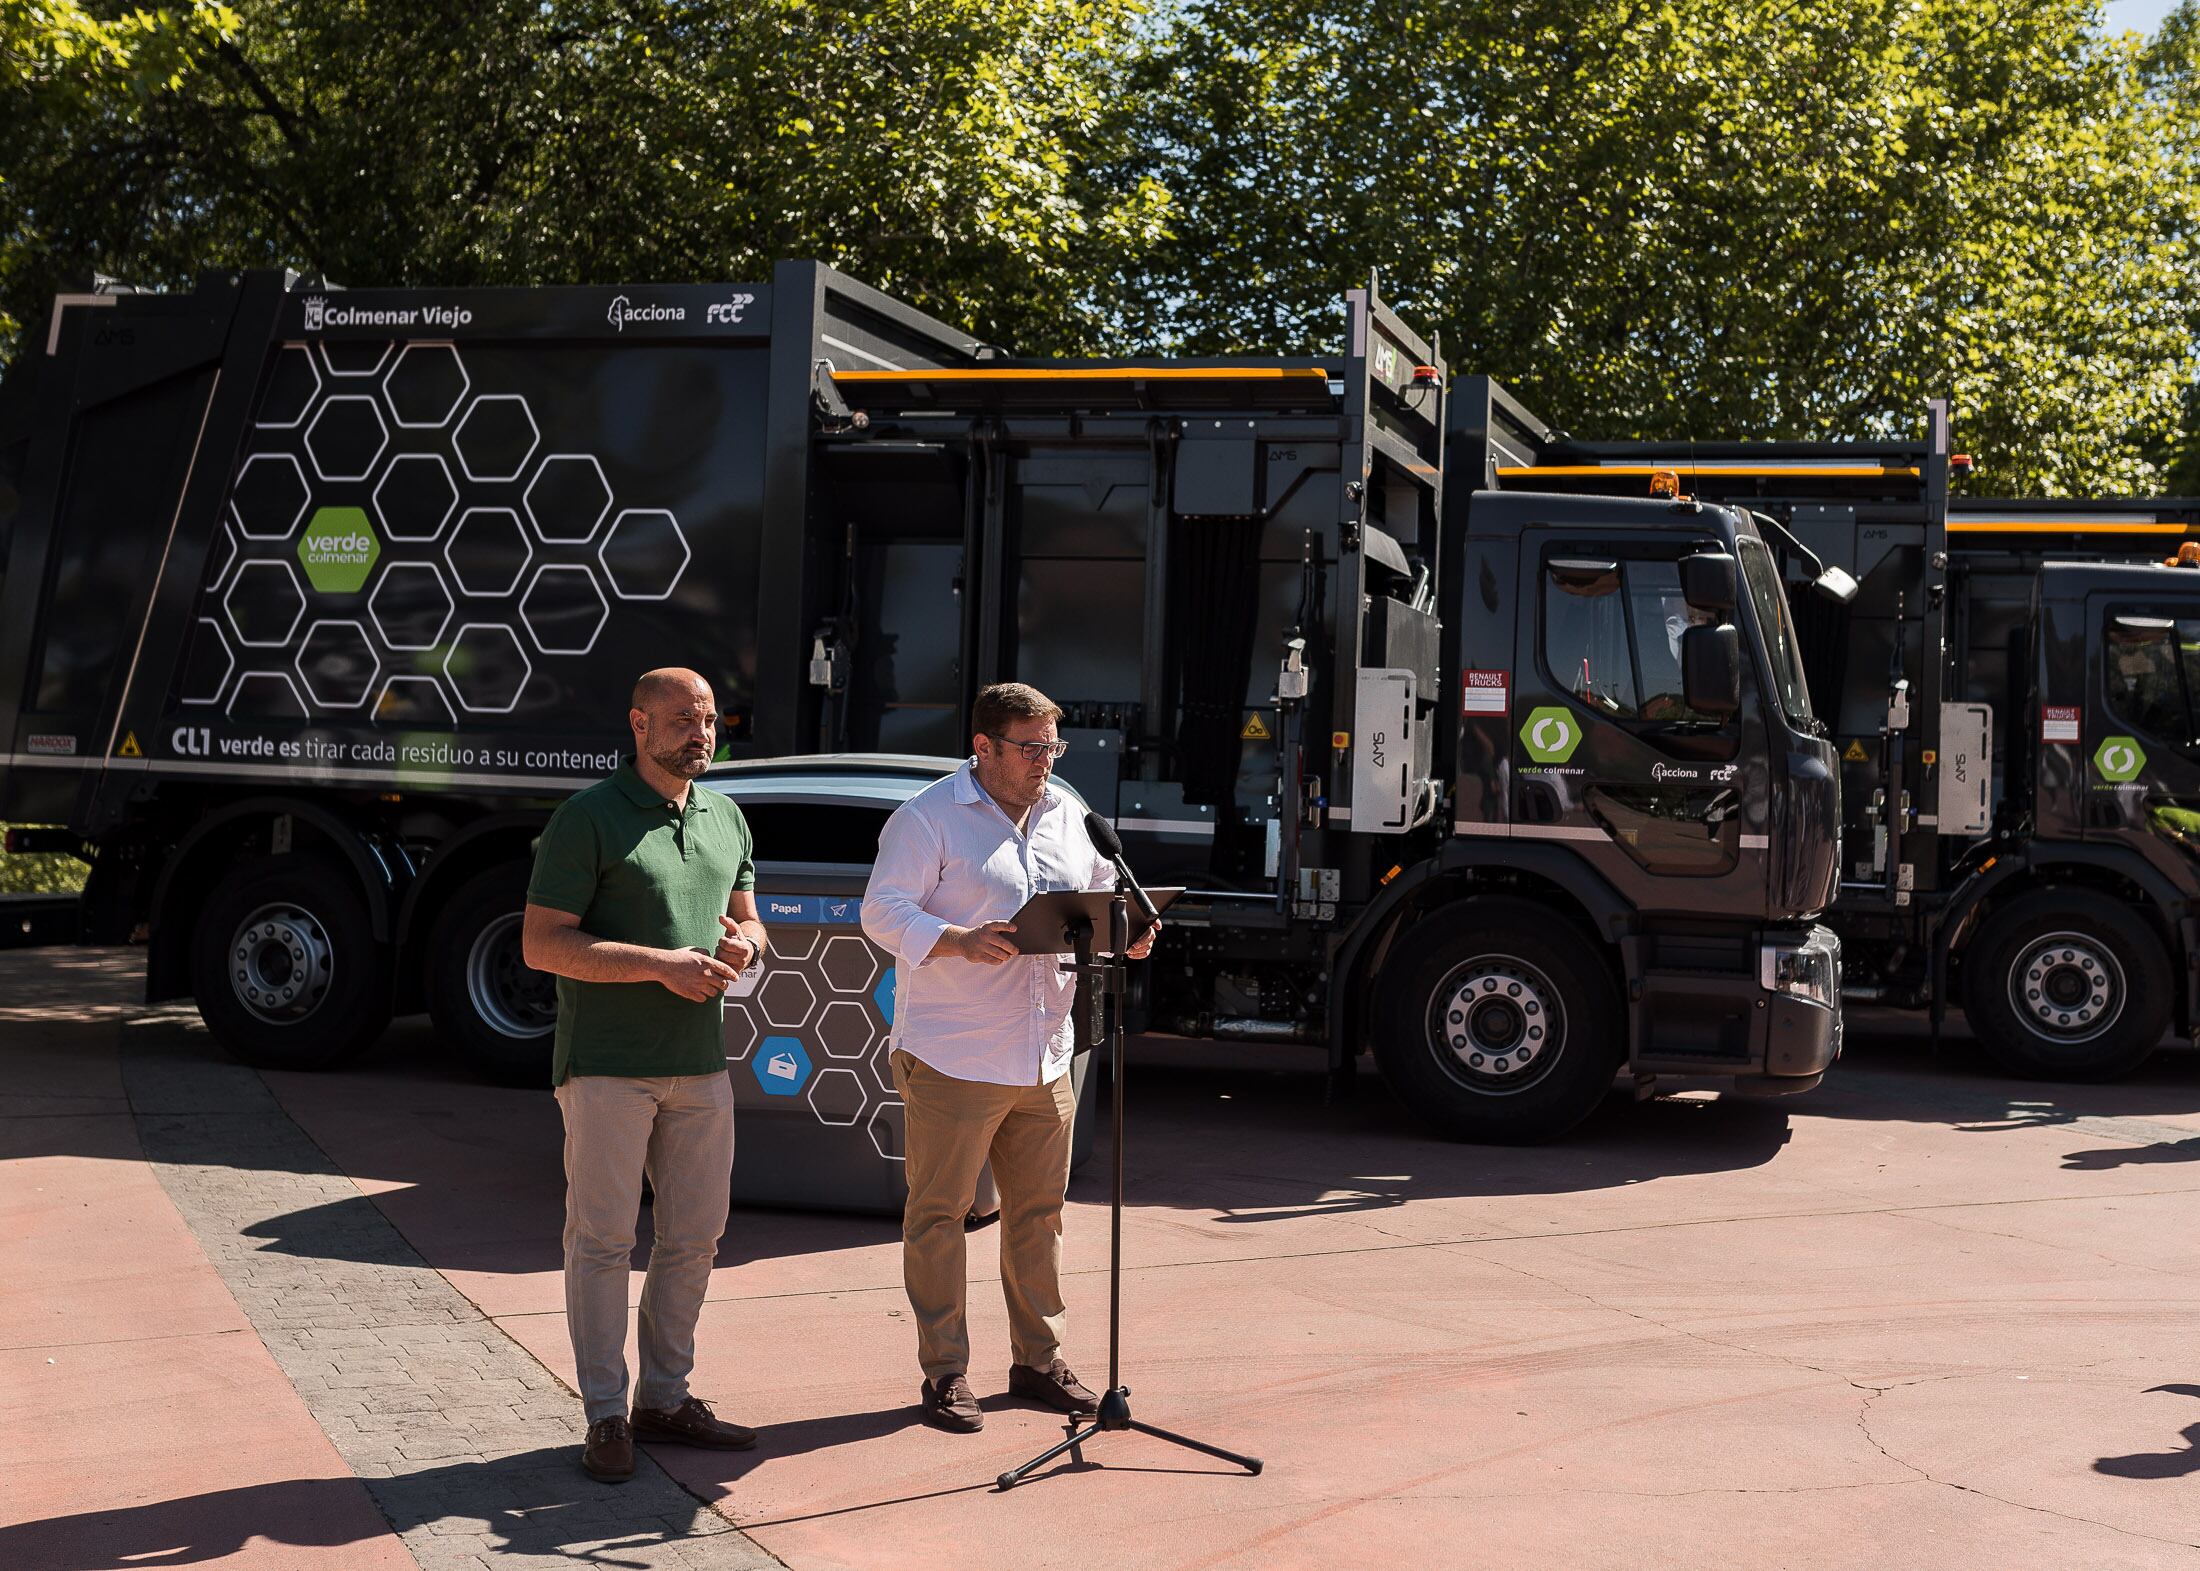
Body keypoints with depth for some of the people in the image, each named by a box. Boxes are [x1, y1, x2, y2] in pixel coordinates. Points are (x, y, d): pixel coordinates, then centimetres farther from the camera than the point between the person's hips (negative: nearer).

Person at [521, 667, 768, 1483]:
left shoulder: (727, 818, 13)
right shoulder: (589, 818, -7)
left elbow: (747, 921, 25)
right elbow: (542, 944, -12)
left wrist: (743, 942, -1)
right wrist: (662, 964, -19)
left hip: (700, 1064, 7)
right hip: (607, 1068, -6)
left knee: (694, 1236, 11)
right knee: (602, 1239, 0)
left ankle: (665, 1398, 25)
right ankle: (606, 1415, 9)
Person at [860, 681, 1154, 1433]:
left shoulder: (1067, 815, 13)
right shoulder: (927, 818, -7)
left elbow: (1103, 893, 22)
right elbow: (883, 910, -13)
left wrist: (1128, 930, -1)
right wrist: (958, 941, -29)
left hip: (1044, 1060, 6)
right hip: (951, 1058, -6)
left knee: (1039, 1210, 13)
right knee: (938, 1213, 0)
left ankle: (1039, 1359, 25)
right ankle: (944, 1372, 10)